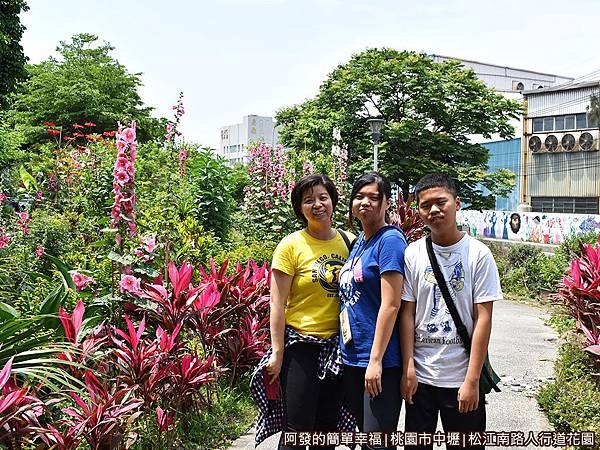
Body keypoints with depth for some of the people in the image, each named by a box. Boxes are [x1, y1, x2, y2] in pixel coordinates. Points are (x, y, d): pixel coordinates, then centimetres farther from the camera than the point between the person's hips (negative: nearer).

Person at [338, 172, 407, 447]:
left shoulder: (390, 239, -12)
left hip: (379, 359, -8)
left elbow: (390, 305, -18)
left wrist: (375, 361, -20)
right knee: (364, 430, 18)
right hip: (351, 357, 8)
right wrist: (345, 348, 15)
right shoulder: (358, 242, 12)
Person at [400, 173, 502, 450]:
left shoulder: (478, 254, -6)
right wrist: (408, 369, -5)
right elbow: (407, 313, 0)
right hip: (419, 375, 2)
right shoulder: (413, 254, -1)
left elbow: (483, 318, -8)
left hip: (462, 378, -2)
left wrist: (472, 380, -11)